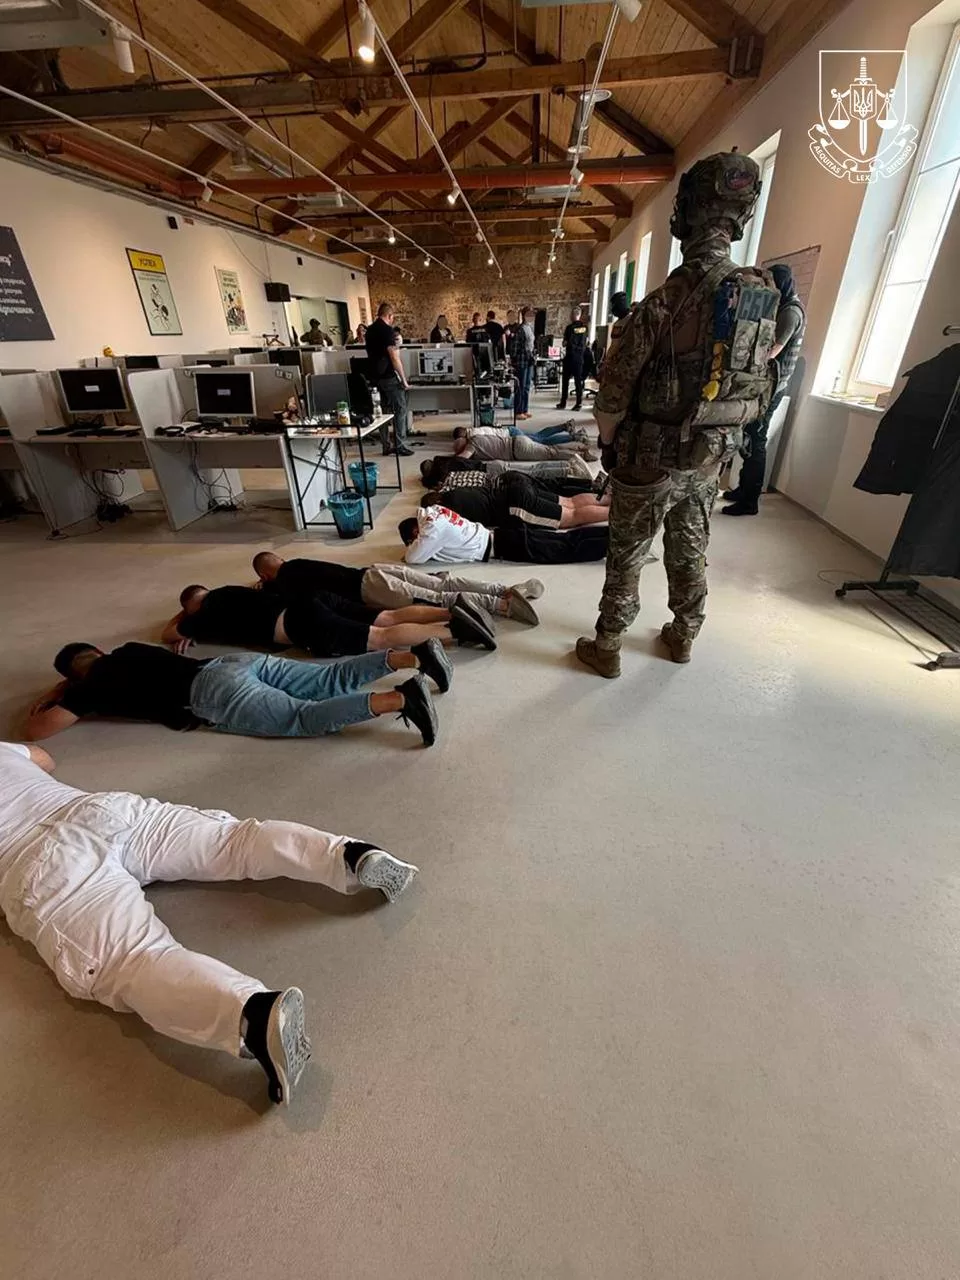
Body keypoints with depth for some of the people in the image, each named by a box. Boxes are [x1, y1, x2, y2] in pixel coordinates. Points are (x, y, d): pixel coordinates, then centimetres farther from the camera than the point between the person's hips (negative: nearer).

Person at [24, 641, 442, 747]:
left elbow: (34, 731, 20)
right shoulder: (126, 653, 35)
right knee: (334, 679, -2)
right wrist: (59, 689, 50)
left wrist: (39, 708, 41)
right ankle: (411, 656, -18)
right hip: (243, 661, 8)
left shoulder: (93, 686, 17)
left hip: (214, 692, -7)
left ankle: (400, 699, -40)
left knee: (306, 718, -21)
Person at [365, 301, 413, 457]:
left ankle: (386, 446, 14)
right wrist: (404, 380, -15)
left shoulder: (370, 330, 12)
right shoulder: (387, 330, -13)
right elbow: (394, 357, -18)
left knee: (385, 409, 13)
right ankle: (399, 446, -4)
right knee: (400, 409, -2)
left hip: (376, 376, 8)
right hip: (389, 376, -8)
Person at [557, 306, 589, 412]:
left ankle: (563, 403, 8)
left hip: (570, 356, -4)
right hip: (580, 357, 4)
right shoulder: (585, 328, 3)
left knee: (565, 380, 5)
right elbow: (585, 343, 8)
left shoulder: (570, 327, -11)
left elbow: (566, 343, -9)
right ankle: (579, 404, 1)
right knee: (578, 381, 4)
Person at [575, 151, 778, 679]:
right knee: (690, 552, 18)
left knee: (626, 558, 5)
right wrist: (720, 439, 20)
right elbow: (758, 391, 10)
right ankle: (684, 637, 35)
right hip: (709, 459, 6)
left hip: (650, 460, -6)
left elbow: (613, 394, -16)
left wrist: (608, 444, 2)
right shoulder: (765, 298, 3)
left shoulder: (665, 301, -18)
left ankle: (606, 648, 17)